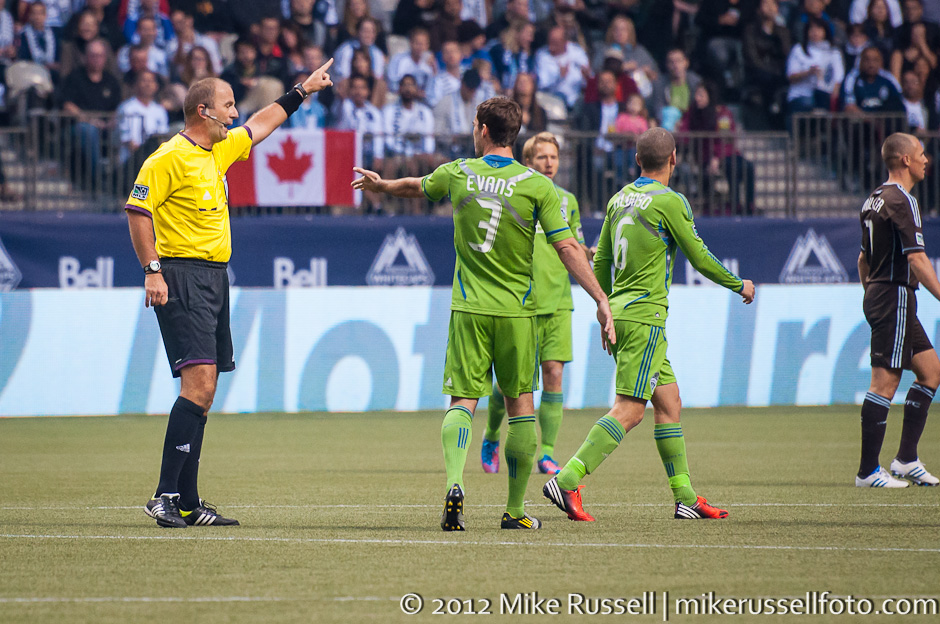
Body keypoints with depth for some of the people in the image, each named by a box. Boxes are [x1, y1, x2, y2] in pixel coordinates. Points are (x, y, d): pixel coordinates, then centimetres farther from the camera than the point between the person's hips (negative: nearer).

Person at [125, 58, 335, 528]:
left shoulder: (220, 149, 16)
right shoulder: (170, 157, -10)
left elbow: (263, 124, 34)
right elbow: (137, 209, -13)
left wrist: (301, 91, 39)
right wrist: (152, 270, -19)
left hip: (215, 276, 9)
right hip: (182, 276, -9)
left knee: (203, 391, 8)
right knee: (199, 382, -18)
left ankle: (188, 504, 10)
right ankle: (166, 496, -18)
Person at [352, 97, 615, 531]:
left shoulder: (458, 173, 1)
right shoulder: (537, 185, -6)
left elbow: (417, 187, 23)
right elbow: (567, 247, -11)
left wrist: (382, 185, 46)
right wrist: (601, 300, -9)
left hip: (469, 309, 1)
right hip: (517, 311, -1)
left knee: (463, 401, 2)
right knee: (520, 404, 9)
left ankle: (453, 483, -24)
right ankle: (515, 510, 10)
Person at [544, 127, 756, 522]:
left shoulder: (619, 199, 12)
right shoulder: (668, 201, -10)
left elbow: (600, 261, 17)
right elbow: (699, 258, -4)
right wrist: (739, 285, 12)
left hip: (619, 312, 8)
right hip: (645, 316, -8)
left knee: (668, 401, 12)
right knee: (629, 410, -11)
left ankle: (685, 496, 12)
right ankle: (567, 481, -20)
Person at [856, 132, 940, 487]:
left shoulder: (875, 200, 15)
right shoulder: (901, 201, -14)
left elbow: (864, 259, 22)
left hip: (877, 296, 10)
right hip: (896, 296, -10)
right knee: (885, 382, -8)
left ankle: (906, 459, 11)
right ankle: (868, 471, -7)